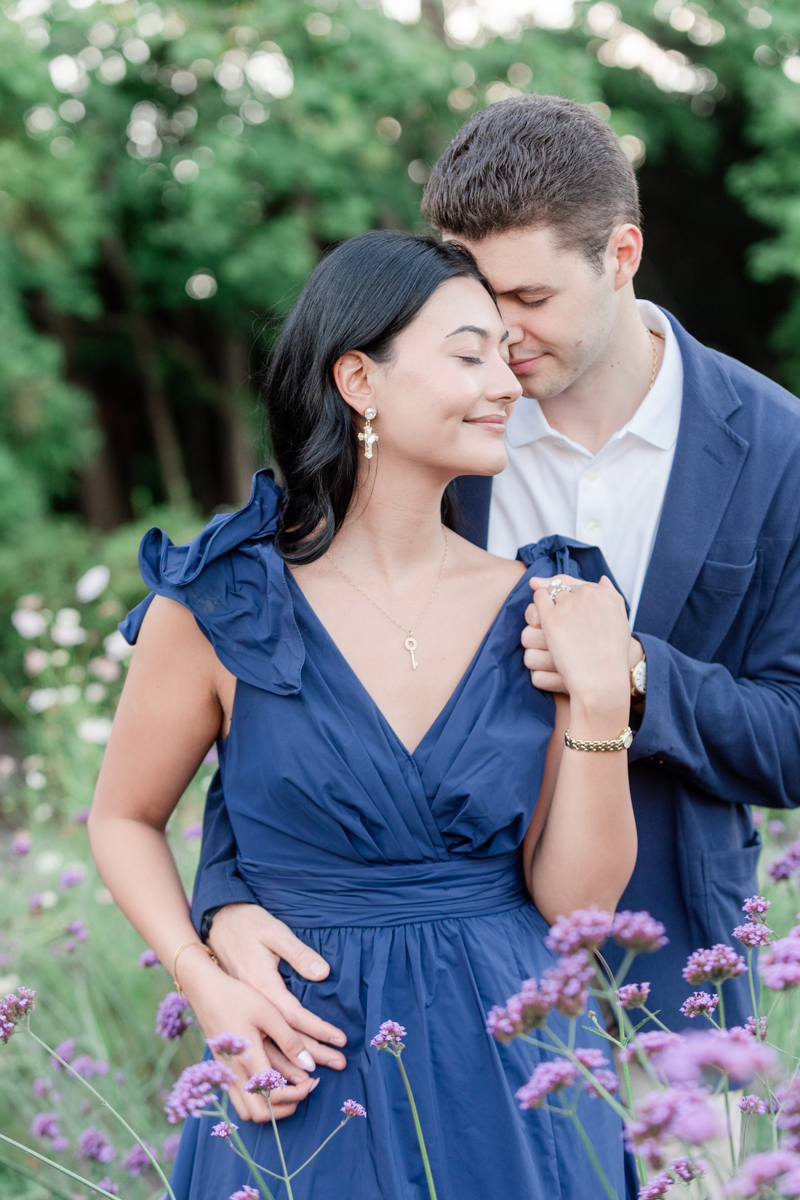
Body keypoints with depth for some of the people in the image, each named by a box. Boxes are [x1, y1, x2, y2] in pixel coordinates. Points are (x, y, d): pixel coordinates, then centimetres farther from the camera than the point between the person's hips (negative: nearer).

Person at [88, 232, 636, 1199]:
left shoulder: (540, 607, -2)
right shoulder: (224, 604, -9)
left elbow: (574, 899, -2)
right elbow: (123, 818, 5)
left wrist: (601, 701, -13)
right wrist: (207, 986, -10)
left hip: (513, 1075, 3)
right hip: (306, 1083, -2)